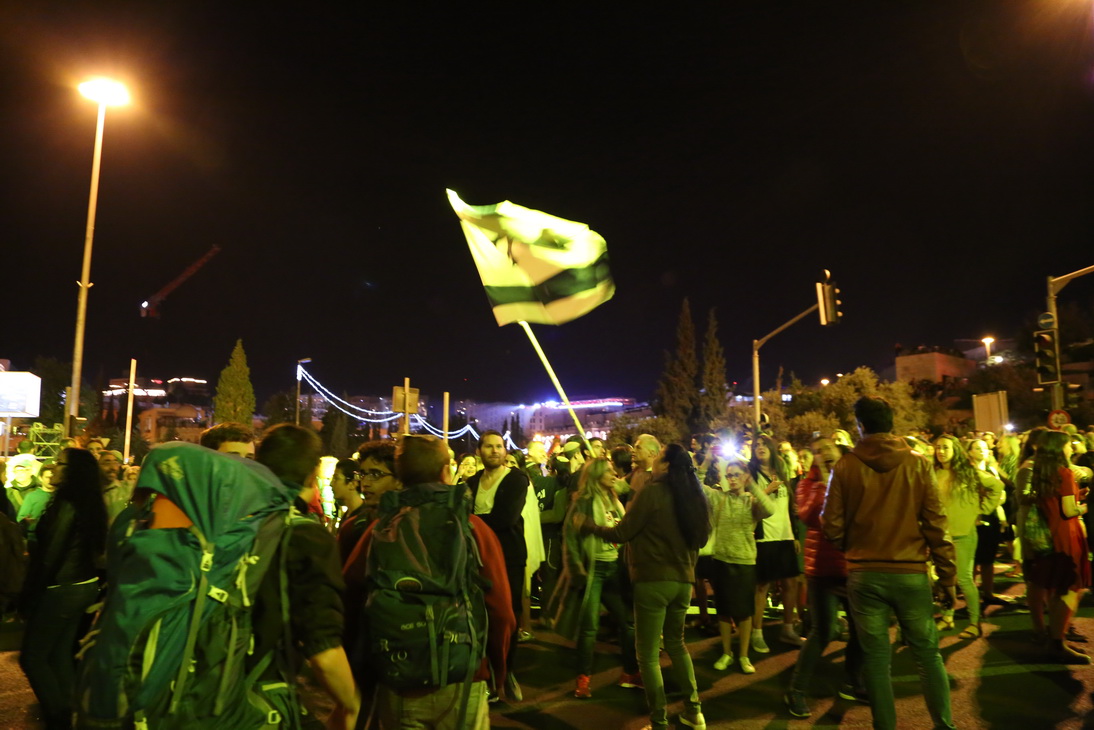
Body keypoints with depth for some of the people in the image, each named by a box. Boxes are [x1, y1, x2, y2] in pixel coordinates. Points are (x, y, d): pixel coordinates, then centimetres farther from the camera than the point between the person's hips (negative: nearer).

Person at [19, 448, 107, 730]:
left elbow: (49, 555, -18)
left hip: (61, 589, -8)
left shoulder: (66, 505, -20)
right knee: (61, 653, 18)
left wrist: (30, 595, -10)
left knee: (32, 656, 6)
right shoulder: (92, 505, 6)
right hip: (83, 586, 8)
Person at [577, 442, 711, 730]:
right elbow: (699, 538, 17)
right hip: (683, 580, 7)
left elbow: (622, 533, -12)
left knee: (648, 653, 5)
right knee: (675, 643, 25)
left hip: (653, 579, -7)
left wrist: (585, 525, 0)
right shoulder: (694, 495, 5)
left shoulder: (652, 490, -14)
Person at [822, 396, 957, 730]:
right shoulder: (918, 464, -4)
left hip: (864, 574, -1)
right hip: (911, 573, 1)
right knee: (928, 654, 15)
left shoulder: (845, 466, -6)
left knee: (876, 658, 10)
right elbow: (936, 524, -4)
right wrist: (947, 577, 5)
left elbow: (832, 526, -5)